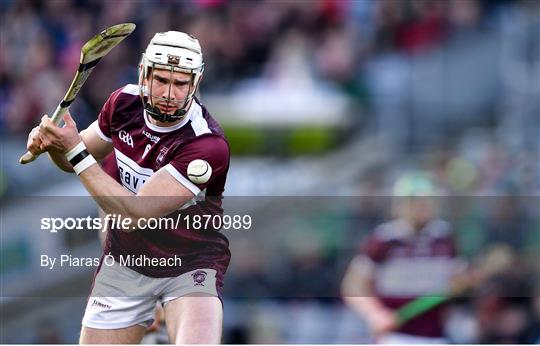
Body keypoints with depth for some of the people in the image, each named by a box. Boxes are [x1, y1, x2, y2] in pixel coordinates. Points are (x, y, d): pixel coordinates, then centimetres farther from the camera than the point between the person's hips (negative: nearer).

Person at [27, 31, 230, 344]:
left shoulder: (207, 145, -26)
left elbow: (136, 213, -29)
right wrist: (52, 144, -11)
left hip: (191, 268, -5)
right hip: (125, 263, 5)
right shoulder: (124, 103, -7)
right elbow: (76, 161, 12)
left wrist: (75, 150, -29)